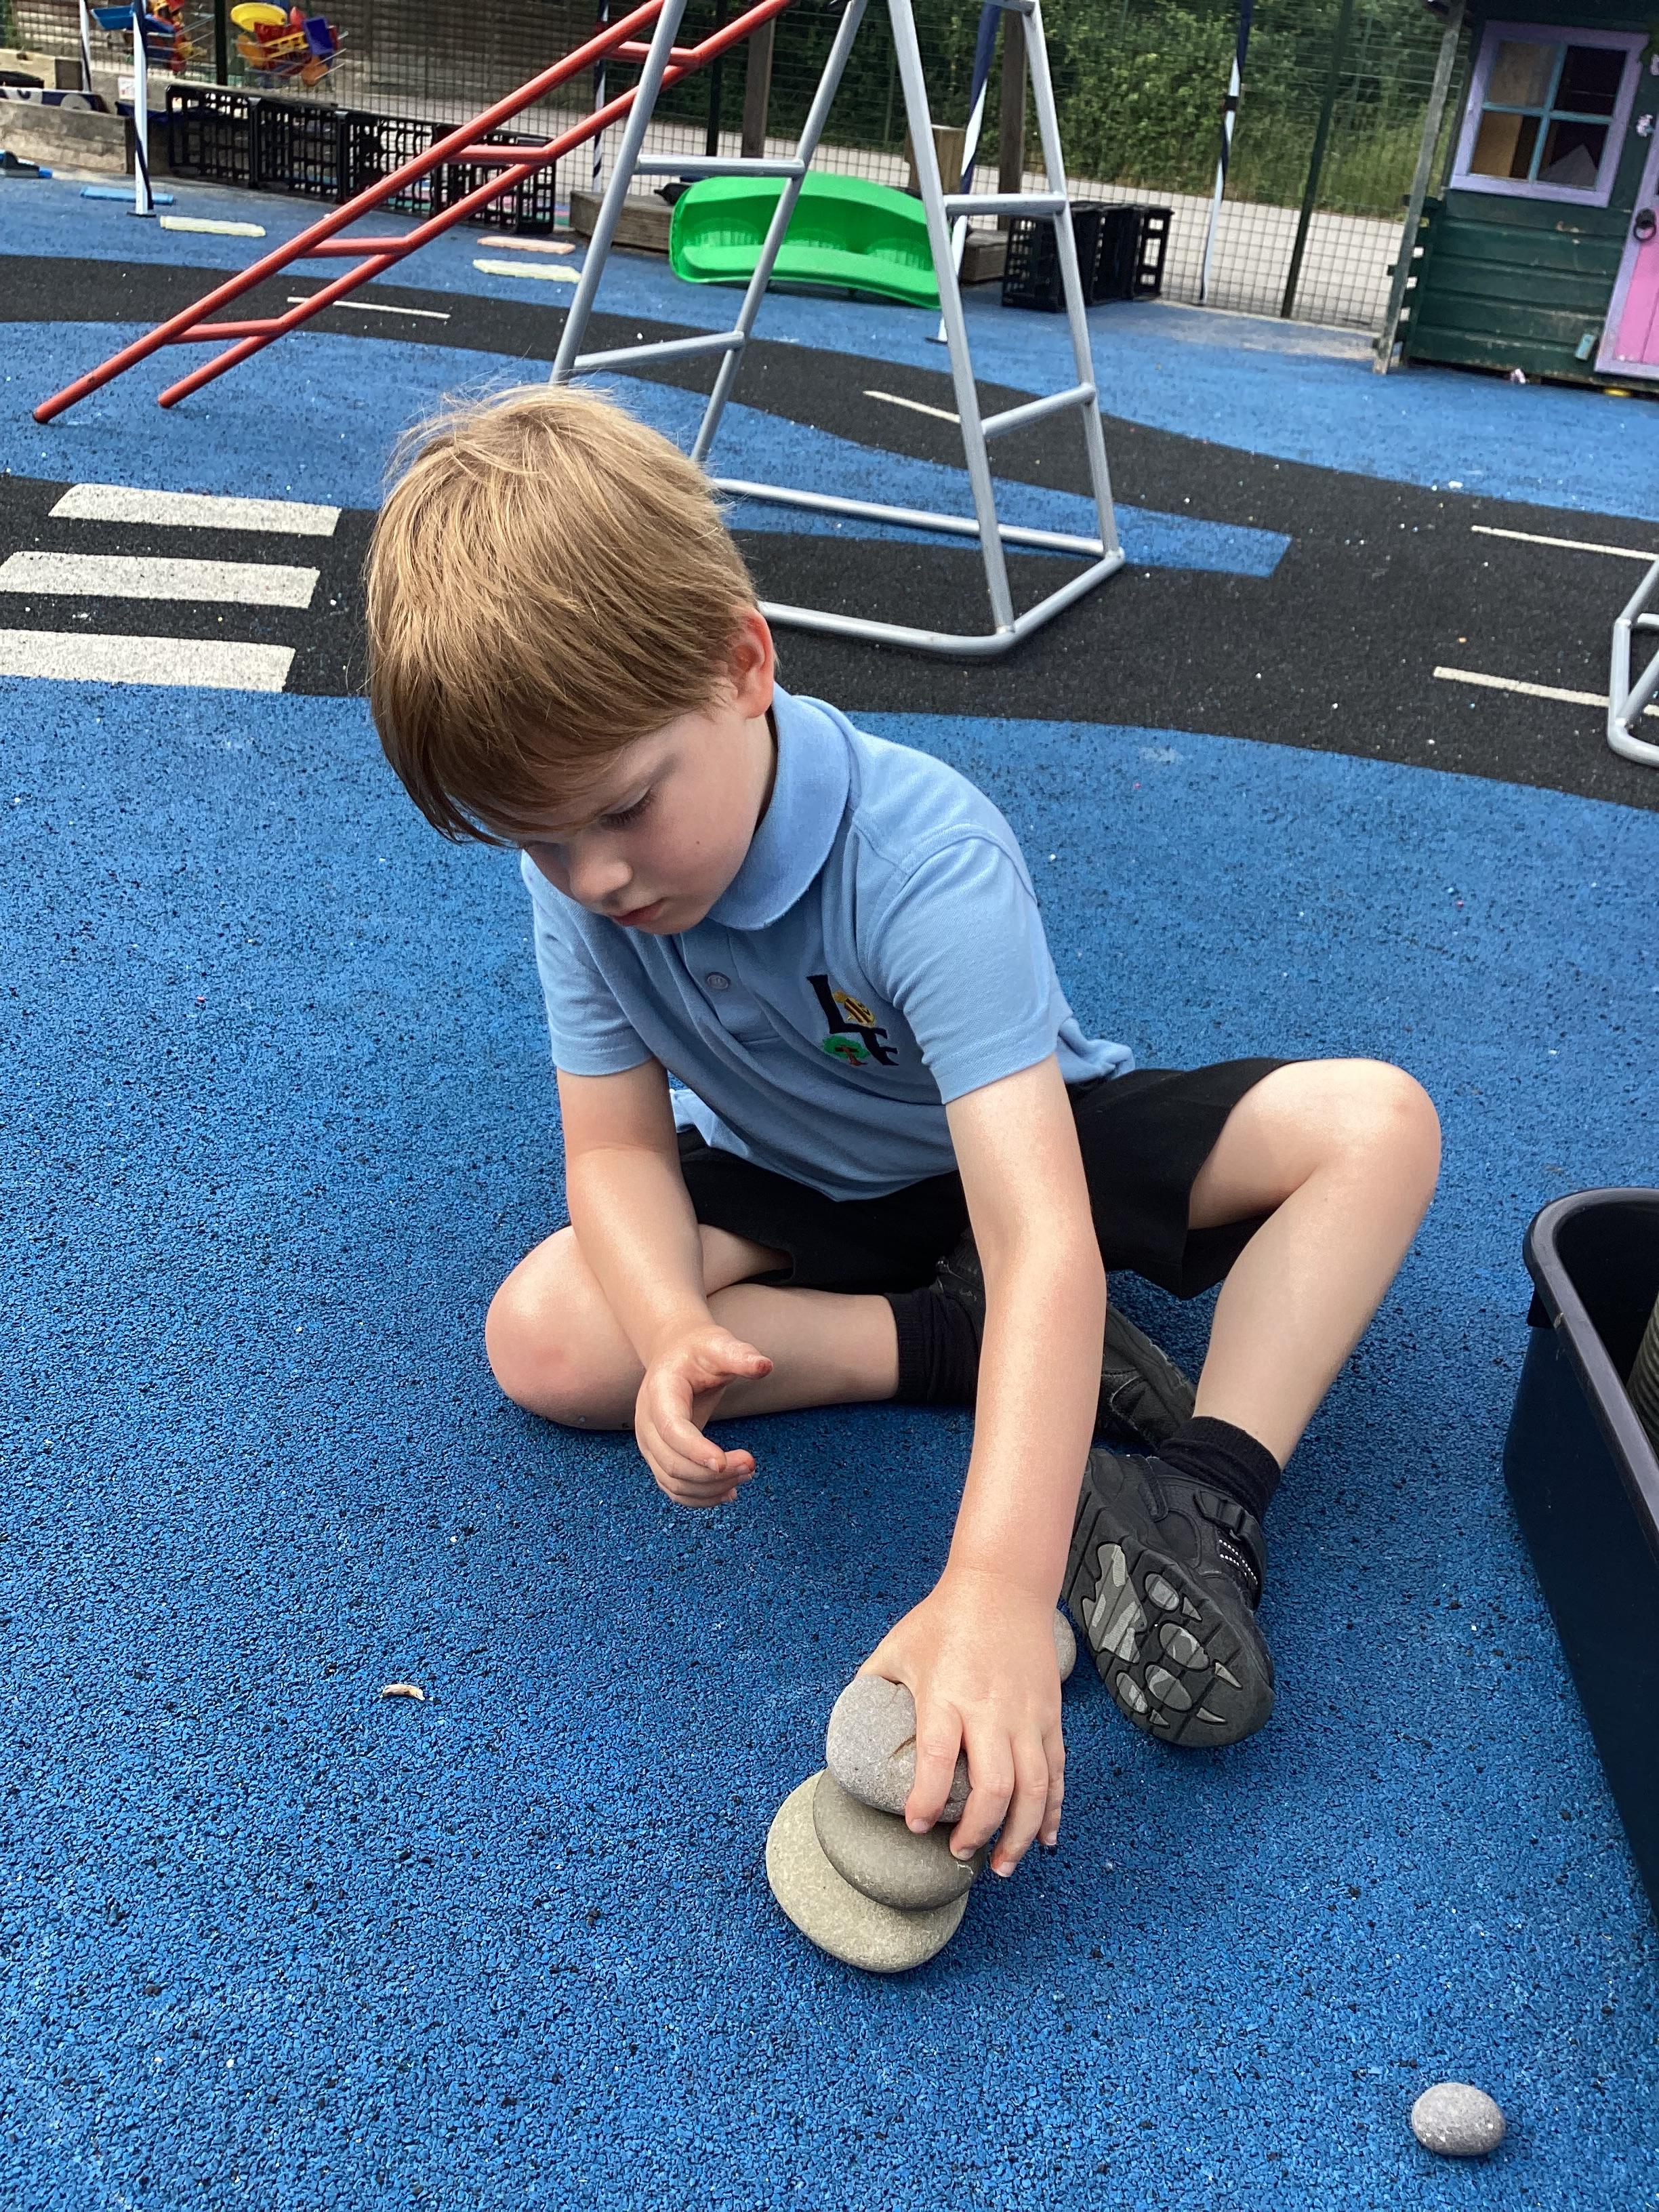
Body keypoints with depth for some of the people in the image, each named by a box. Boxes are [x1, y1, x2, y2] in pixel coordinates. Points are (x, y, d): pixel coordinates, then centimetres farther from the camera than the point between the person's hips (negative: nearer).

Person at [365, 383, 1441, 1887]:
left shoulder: (924, 858, -38)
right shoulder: (576, 872, -21)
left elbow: (1041, 1237, -45)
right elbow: (618, 1150, -17)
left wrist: (997, 1593, -56)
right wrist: (677, 1336, -41)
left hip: (1018, 1145, -3)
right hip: (794, 1187, 4)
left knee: (1377, 1123, -23)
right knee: (542, 1338, -22)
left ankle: (1208, 1490, -26)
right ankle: (980, 1342, -15)